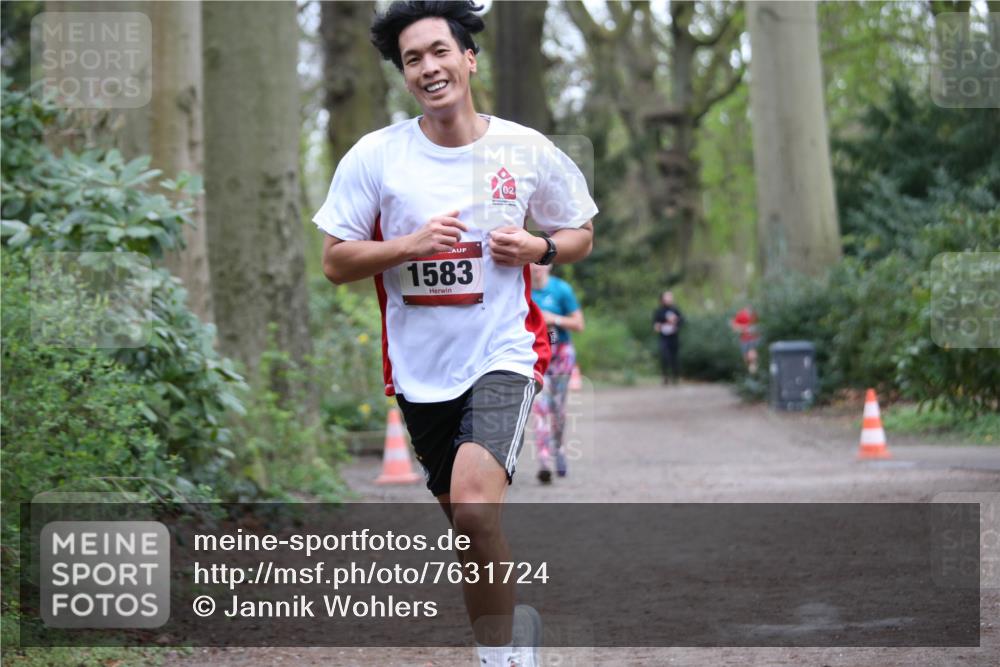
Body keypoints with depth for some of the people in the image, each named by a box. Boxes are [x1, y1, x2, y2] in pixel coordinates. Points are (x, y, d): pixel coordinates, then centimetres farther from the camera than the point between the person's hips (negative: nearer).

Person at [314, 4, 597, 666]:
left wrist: (535, 248, -10)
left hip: (504, 353, -3)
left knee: (474, 506, -25)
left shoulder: (526, 150, -2)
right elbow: (335, 263, 0)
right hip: (421, 366, 3)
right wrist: (411, 244, -16)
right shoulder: (374, 156, -3)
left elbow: (581, 236, 11)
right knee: (470, 532, 12)